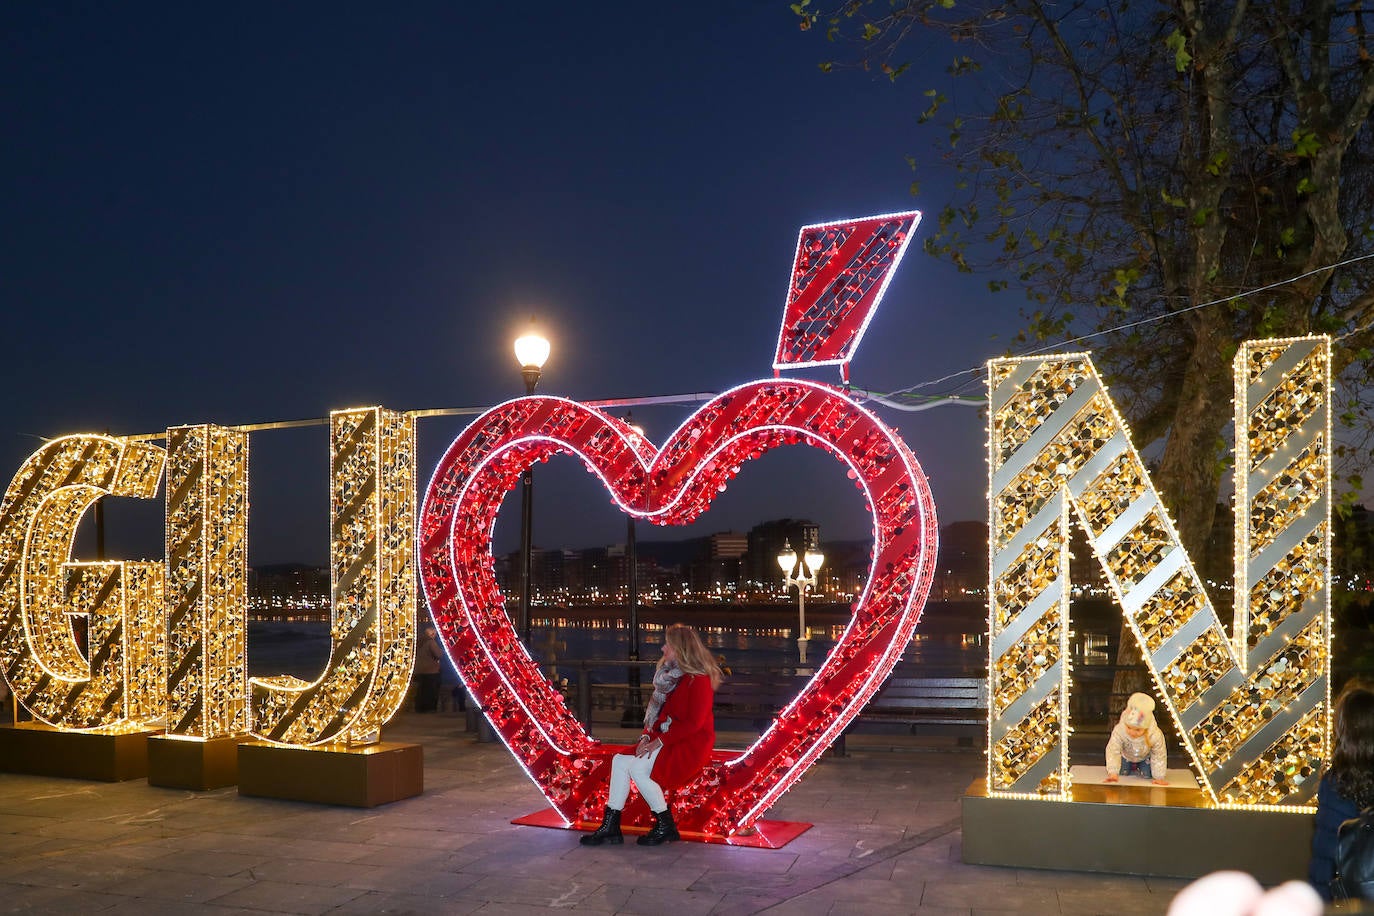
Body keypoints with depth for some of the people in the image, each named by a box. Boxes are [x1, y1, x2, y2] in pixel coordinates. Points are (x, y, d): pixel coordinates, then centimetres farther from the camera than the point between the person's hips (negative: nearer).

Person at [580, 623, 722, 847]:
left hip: (691, 744, -9)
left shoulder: (699, 680, -16)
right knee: (620, 761, -7)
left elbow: (694, 723, -21)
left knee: (637, 769, -24)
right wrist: (647, 736, 0)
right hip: (665, 739, 9)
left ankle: (665, 827, -9)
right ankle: (610, 827, -5)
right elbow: (658, 710, 17)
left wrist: (660, 741, -20)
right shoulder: (669, 673, 14)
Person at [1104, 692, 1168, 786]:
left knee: (1147, 774, -5)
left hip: (1145, 757, 0)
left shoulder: (1155, 736, -42)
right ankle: (1132, 767, 33)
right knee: (1122, 772, -1)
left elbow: (1159, 757, -26)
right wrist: (1113, 772, -51)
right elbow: (1113, 751, -40)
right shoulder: (1119, 731, -45)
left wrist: (1159, 777, -22)